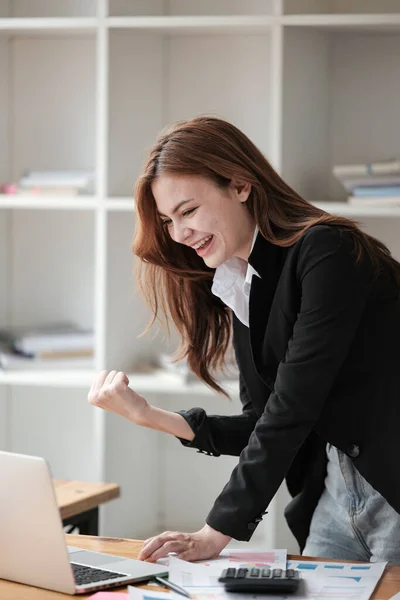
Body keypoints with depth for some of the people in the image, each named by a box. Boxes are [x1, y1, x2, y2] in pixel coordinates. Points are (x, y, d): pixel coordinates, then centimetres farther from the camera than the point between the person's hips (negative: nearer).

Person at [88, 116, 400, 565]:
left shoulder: (326, 253, -16)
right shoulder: (237, 291, 9)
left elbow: (292, 408, -20)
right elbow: (264, 425, 9)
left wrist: (218, 532, -20)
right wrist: (146, 415, -2)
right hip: (333, 493, 7)